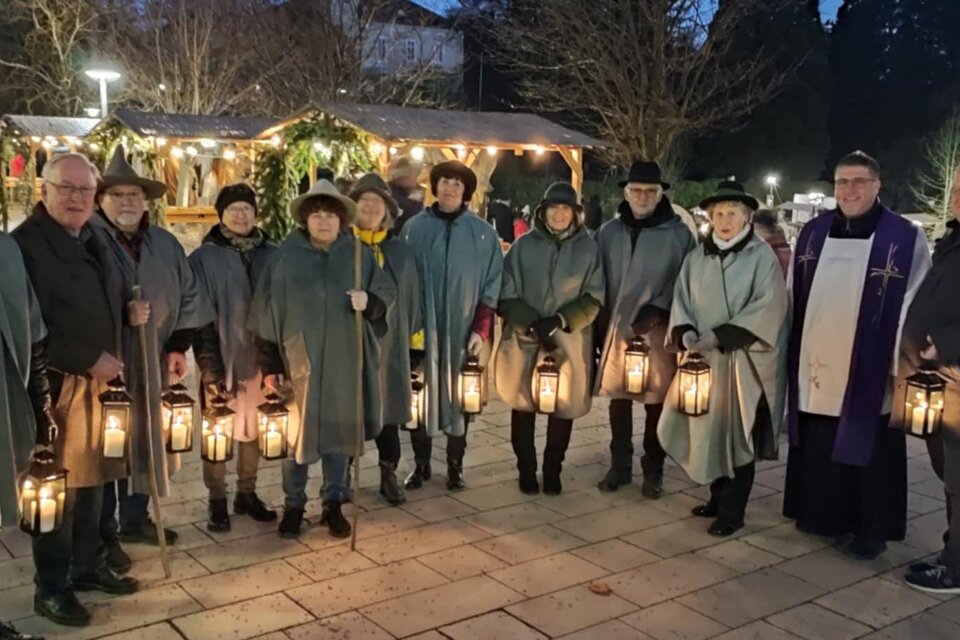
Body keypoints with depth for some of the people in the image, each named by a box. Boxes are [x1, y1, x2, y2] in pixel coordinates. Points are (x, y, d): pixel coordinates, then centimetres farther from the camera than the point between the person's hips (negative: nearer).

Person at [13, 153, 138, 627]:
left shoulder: (92, 241, 13)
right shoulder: (25, 244, -13)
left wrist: (129, 314, 4)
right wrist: (88, 360, -19)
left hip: (99, 379, 8)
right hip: (55, 384, -8)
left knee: (91, 476, 16)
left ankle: (88, 566, 31)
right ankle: (51, 588, 16)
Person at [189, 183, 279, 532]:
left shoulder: (271, 254, 2)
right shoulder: (205, 258, -6)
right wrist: (208, 364, -13)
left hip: (259, 356, 3)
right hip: (222, 357, -3)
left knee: (254, 428, 12)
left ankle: (247, 493, 27)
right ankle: (217, 500, 19)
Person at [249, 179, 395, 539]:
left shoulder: (359, 254, 2)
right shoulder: (286, 255, -3)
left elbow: (386, 294, 7)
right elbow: (267, 311, -2)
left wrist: (369, 303, -17)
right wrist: (269, 365, -4)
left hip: (345, 362, 1)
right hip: (299, 360, -1)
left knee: (340, 431, 11)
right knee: (297, 434, 7)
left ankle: (334, 504, 26)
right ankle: (293, 506, 25)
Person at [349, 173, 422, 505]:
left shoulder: (401, 252, 8)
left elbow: (412, 299, 11)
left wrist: (415, 343, 8)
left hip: (389, 346, 2)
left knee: (387, 410, 8)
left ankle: (388, 475, 22)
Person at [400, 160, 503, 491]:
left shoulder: (483, 233, 2)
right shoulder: (415, 228, 3)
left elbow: (492, 285, 2)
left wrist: (481, 330, -6)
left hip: (463, 332, 0)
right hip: (421, 329, 0)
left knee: (459, 397, 7)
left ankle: (455, 465, 20)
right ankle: (421, 463, 20)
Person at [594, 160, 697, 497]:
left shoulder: (679, 234, -1)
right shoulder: (609, 232, 6)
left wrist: (658, 312, -14)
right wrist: (599, 327, 3)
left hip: (658, 331, -2)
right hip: (616, 328, 2)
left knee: (656, 401, 5)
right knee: (618, 397, 9)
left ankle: (653, 470, 20)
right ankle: (620, 465, 24)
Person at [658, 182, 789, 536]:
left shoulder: (762, 256, -6)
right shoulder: (697, 257, 9)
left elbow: (768, 307, -13)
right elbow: (682, 299, 9)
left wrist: (720, 336, -19)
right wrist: (686, 333, -12)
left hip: (743, 360, -5)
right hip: (703, 357, 5)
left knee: (736, 434, 1)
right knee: (707, 430, 10)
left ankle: (732, 511, 11)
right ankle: (719, 497, 28)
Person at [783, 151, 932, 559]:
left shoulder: (905, 238, -6)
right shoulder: (813, 233, 7)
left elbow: (913, 309, -6)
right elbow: (794, 296, 12)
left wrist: (903, 367, -9)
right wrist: (790, 350, 9)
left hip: (868, 371, -4)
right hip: (816, 366, 4)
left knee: (867, 452, 6)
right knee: (817, 448, 13)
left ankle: (870, 529, 20)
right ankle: (822, 514, 30)